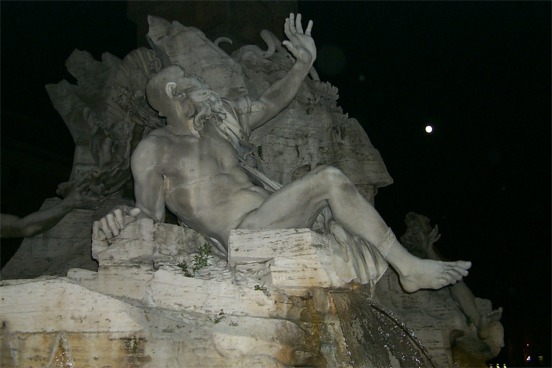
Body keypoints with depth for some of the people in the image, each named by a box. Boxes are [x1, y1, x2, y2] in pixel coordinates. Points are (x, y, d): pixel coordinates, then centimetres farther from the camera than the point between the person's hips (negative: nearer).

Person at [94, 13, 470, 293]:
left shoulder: (217, 122, 19)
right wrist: (120, 222, -31)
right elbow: (150, 215, -8)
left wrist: (304, 63, 18)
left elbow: (270, 103, 27)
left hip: (267, 219, 7)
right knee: (330, 179, -22)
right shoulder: (152, 150, 2)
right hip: (242, 234, -7)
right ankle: (409, 267, -16)